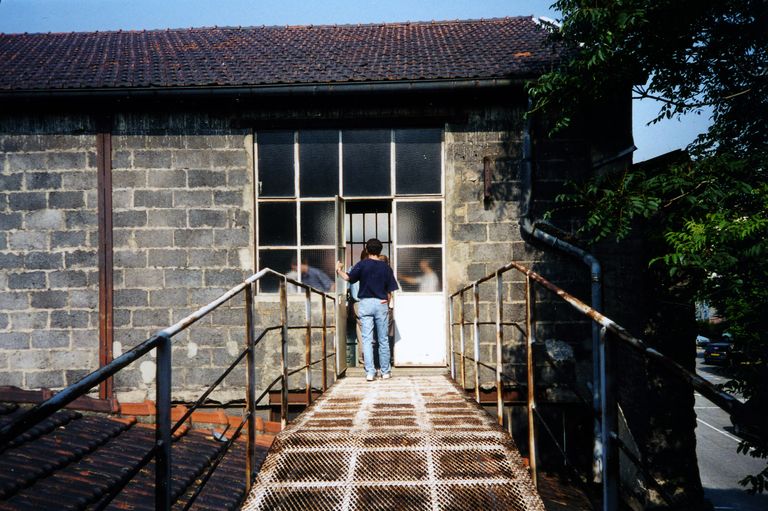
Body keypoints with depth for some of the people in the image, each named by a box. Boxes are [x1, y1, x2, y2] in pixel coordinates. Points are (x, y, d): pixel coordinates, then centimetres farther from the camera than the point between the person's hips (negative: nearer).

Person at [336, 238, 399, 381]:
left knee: (367, 339, 0)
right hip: (381, 304, 1)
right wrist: (387, 301, 13)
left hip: (366, 303, -1)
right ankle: (385, 371, 16)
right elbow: (390, 289, 1)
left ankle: (370, 372, -4)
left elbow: (348, 278, -9)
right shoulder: (386, 267, 3)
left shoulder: (362, 265, -3)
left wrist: (339, 270, 9)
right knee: (383, 339, 9)